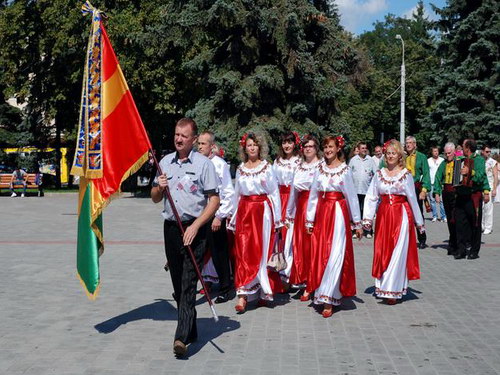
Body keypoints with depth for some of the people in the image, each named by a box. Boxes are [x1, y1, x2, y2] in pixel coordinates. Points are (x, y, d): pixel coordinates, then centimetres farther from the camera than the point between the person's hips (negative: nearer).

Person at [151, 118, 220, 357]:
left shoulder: (203, 164, -3)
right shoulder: (165, 162, 12)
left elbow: (214, 200, -6)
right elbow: (155, 198, 19)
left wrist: (195, 226, -16)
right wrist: (159, 187, -5)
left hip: (194, 229, -5)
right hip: (171, 227, 6)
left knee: (188, 283, -12)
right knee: (177, 282, 11)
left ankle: (182, 337, -17)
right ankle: (190, 330, 24)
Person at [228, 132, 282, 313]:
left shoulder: (267, 167, 0)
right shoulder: (240, 169, 11)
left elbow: (274, 193, 0)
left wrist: (277, 219, -2)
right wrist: (234, 217, 15)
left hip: (263, 211, -3)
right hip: (244, 211, 3)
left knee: (261, 251, -1)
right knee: (243, 252, -4)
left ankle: (264, 291, 11)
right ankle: (242, 295, -5)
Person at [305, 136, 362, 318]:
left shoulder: (345, 169, -1)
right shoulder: (319, 169, 9)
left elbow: (352, 197, 0)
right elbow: (313, 195, 10)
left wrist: (357, 222, 1)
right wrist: (309, 219, 8)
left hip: (338, 214, -4)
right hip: (321, 215, 4)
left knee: (335, 255, -7)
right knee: (319, 254, 5)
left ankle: (328, 299, -3)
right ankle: (320, 293, 17)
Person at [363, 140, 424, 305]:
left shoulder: (406, 174, 0)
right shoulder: (379, 174, 7)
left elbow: (412, 199, 2)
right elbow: (371, 197, 3)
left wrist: (419, 222, 5)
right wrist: (367, 218, -5)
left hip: (401, 215, -3)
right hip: (383, 215, 3)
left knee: (398, 253, -4)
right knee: (382, 252, 5)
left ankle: (393, 290, 3)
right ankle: (383, 287, 16)